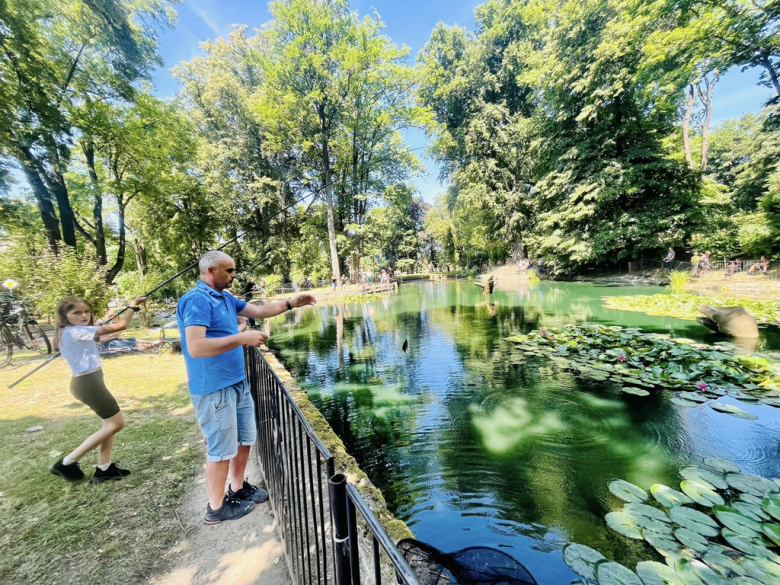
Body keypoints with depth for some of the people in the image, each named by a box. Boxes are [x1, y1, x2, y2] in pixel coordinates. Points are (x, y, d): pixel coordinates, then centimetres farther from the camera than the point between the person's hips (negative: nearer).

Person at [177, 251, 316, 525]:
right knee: (222, 447, 7)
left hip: (237, 383, 9)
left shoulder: (225, 298, 9)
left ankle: (238, 488, 40)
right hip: (214, 388, -9)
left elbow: (259, 311, 15)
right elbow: (195, 347, -29)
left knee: (245, 438, 20)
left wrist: (292, 303, 8)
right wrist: (242, 338, -27)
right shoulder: (196, 300, -19)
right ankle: (217, 507, 28)